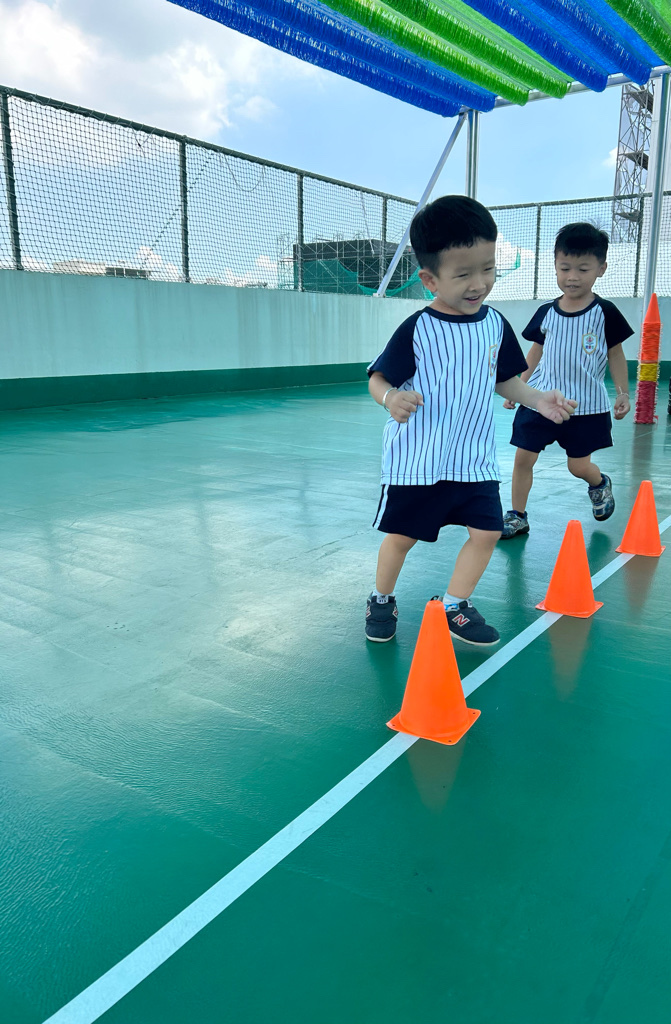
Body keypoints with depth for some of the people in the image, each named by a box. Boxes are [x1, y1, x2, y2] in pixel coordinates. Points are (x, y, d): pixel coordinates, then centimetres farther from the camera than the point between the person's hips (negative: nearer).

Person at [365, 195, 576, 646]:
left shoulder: (495, 324, 3)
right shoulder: (417, 329, -12)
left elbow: (505, 379, 15)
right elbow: (378, 378, -10)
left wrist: (540, 399, 0)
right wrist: (391, 398, -31)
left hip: (474, 458, 4)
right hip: (417, 460, -4)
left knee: (487, 531, 3)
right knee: (401, 536, 8)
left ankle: (455, 604, 23)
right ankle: (382, 600, 33)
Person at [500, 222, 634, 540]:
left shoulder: (605, 313, -4)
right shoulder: (546, 313, 2)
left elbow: (616, 354, 4)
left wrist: (623, 392, -1)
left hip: (585, 406, -2)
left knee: (579, 466, 5)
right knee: (523, 457, -1)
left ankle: (600, 484, 41)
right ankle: (517, 515, 14)